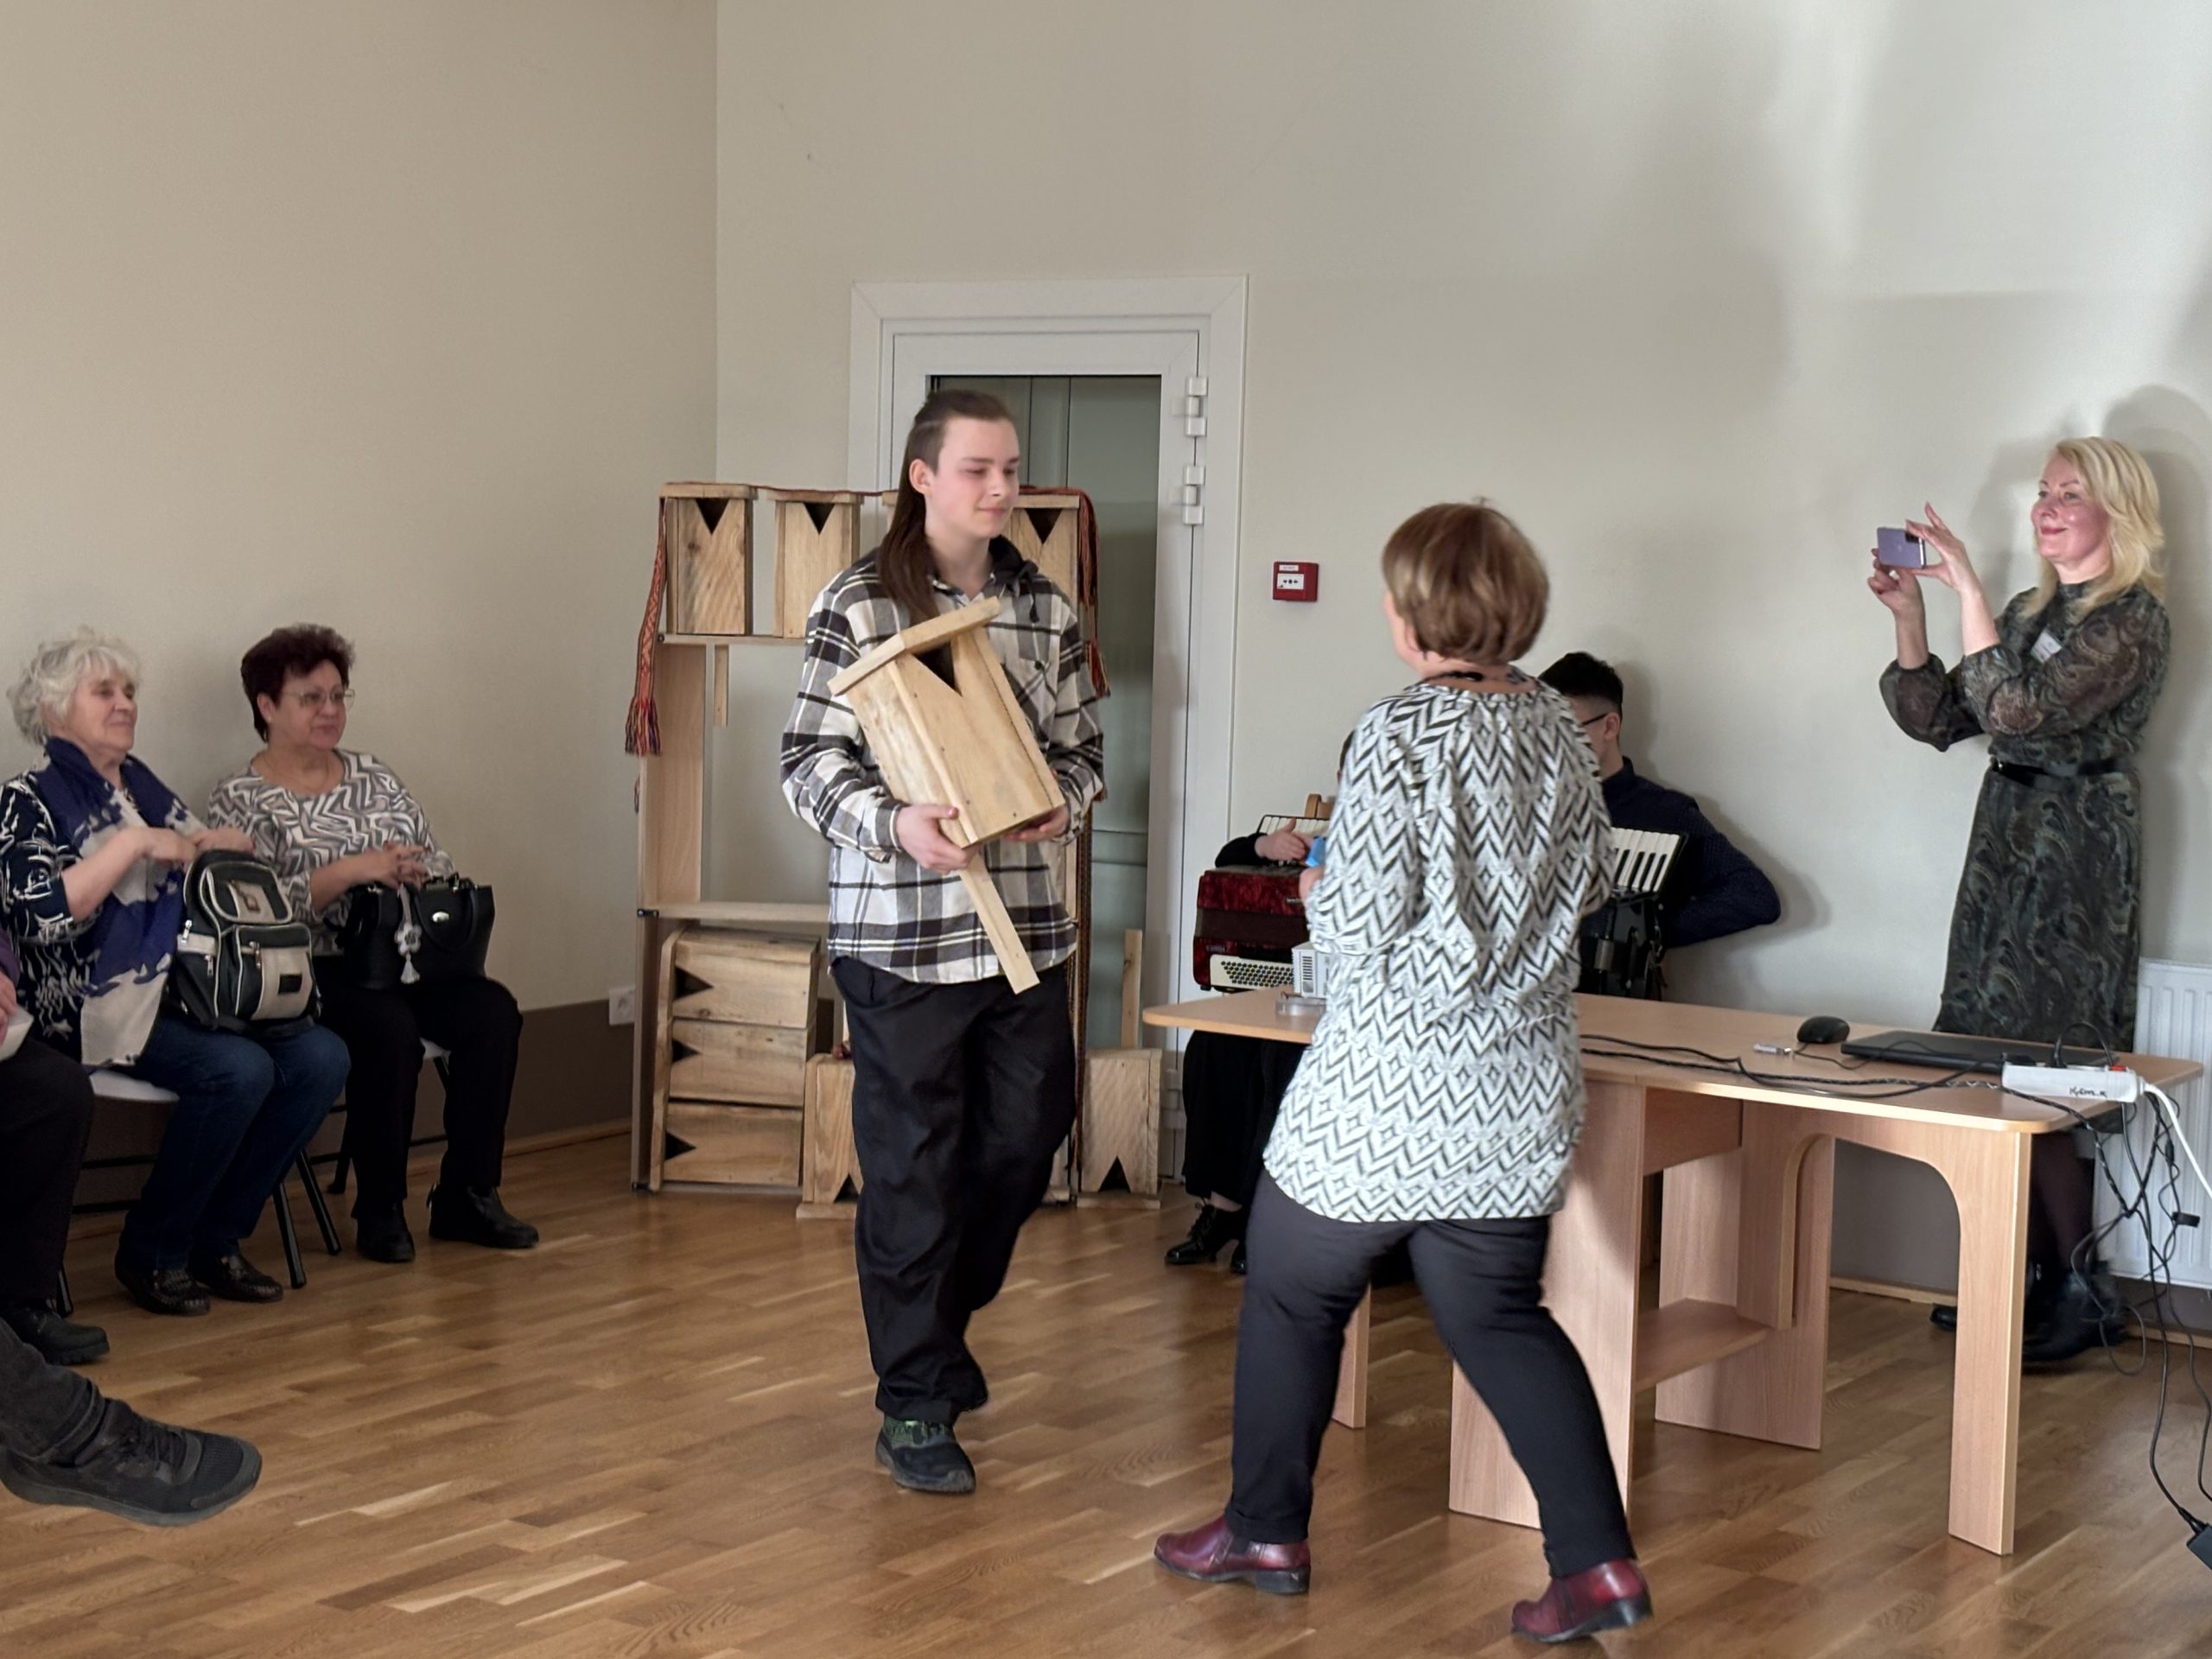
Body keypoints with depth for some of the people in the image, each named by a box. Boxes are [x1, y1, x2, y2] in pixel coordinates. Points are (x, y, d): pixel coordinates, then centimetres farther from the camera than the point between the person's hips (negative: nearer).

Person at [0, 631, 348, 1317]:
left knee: (321, 1057, -14)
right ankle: (151, 1254, -11)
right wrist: (133, 844, -17)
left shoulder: (142, 784, 18)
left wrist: (220, 843, 3)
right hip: (97, 1007, -7)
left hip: (183, 990, 7)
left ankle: (214, 1240, -3)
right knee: (239, 1070, -30)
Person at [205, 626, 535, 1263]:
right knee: (390, 1027, -34)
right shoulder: (240, 799, -1)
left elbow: (437, 863, 15)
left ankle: (467, 1195, -10)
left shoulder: (374, 776, 16)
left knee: (493, 1011, -20)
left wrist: (413, 870, -10)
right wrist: (354, 869, -21)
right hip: (312, 972, -6)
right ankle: (380, 1211, -17)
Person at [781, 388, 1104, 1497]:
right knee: (910, 1167, 2)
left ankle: (937, 1323, 39)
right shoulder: (859, 606, -7)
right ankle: (914, 1409, 13)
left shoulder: (1045, 610, 9)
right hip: (899, 933, -5)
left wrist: (1066, 799, -6)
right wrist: (893, 823, -25)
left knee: (1023, 1143, 14)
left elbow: (1081, 744, 16)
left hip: (1024, 924, 6)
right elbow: (810, 763, -8)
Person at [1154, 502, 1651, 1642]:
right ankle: (1598, 1560, 7)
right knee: (1500, 1318, 14)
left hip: (1386, 1092, -6)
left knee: (1292, 1295, 13)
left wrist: (1318, 894, 2)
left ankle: (1266, 1533, 24)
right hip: (1518, 1089, 6)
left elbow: (1364, 925, -19)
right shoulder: (1556, 729, 4)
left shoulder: (1401, 734, -17)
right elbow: (1584, 888, 14)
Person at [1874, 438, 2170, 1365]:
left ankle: (2081, 1293, 1)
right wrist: (1908, 618, 3)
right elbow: (1938, 720, 14)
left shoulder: (2132, 620, -9)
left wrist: (1967, 591, -22)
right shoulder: (2035, 612, 16)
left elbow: (2024, 710, -22)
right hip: (2009, 841, 8)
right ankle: (2036, 1279, 13)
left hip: (2077, 852, -8)